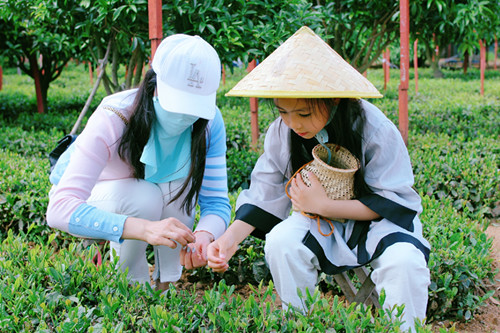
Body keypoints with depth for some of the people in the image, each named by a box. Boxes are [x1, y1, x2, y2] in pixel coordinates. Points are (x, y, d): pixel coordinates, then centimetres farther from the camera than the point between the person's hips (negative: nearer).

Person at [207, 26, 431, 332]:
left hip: (378, 218, -3)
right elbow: (265, 193, -5)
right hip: (321, 224, 3)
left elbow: (393, 202, -18)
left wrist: (323, 205, -25)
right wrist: (232, 236, -23)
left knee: (405, 260, -34)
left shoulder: (375, 129, -22)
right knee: (280, 242, -27)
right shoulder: (282, 132, -11)